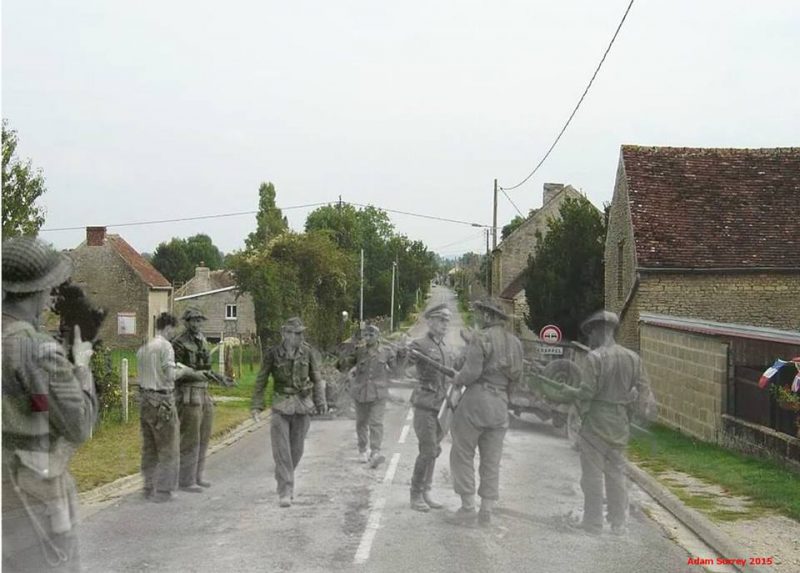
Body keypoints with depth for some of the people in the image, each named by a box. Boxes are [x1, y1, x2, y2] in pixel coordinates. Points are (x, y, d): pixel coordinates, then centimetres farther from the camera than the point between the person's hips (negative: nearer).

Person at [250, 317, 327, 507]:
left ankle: (286, 482, 32)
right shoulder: (272, 354, -6)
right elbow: (261, 381, 0)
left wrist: (321, 402, -2)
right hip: (281, 405, -2)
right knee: (281, 449, -9)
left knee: (296, 449, 9)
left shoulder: (308, 352, -1)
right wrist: (256, 405, -5)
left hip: (303, 406, 2)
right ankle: (285, 492, -7)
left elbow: (317, 379, 6)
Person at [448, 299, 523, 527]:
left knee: (462, 454, 5)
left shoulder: (481, 338, -11)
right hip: (501, 405, 7)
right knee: (491, 459, 11)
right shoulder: (515, 343, 10)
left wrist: (456, 379, 2)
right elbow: (517, 378, 13)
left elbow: (471, 372, -17)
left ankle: (468, 507, 2)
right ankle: (486, 511, 11)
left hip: (476, 400, -6)